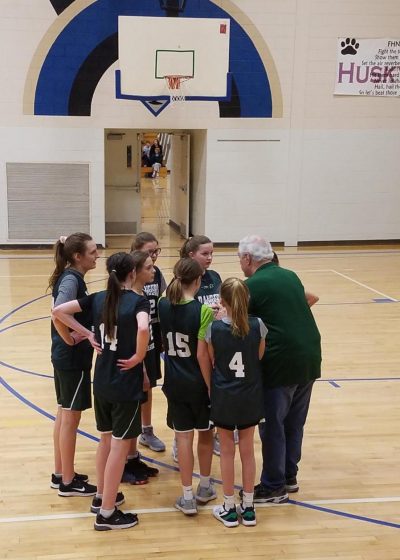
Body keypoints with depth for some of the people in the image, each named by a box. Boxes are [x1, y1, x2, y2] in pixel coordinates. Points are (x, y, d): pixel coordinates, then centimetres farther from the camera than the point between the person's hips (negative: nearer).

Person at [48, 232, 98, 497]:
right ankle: (68, 482, 13)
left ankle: (60, 474, 28)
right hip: (73, 358, -9)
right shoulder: (71, 279, -20)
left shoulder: (71, 277, 9)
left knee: (64, 414, 17)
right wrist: (72, 337, -23)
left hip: (65, 356, 9)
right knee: (71, 418, 1)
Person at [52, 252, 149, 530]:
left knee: (106, 439, 22)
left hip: (101, 382, 6)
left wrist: (87, 333, 4)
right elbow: (143, 329, -34)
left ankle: (102, 496, 35)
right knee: (120, 445, 2)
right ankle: (107, 513, 8)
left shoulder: (98, 298, 3)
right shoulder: (139, 301, -13)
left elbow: (59, 311, 0)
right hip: (126, 384, -6)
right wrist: (138, 357, -18)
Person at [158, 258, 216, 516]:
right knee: (206, 434, 17)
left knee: (184, 437, 8)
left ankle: (187, 496, 10)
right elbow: (202, 354, -19)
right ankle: (205, 487, 31)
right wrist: (211, 386, -11)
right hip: (198, 383, -3)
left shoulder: (163, 306, -3)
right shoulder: (202, 311, -17)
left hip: (175, 383, 3)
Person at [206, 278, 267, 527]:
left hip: (223, 397, -1)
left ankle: (229, 509, 18)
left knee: (227, 451, 10)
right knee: (248, 451, 13)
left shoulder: (214, 329, -13)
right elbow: (260, 358, 1)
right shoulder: (258, 326, -10)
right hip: (250, 396, 1)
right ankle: (248, 508, 22)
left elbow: (211, 362, -4)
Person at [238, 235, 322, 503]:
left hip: (281, 363, -7)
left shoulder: (253, 285, -10)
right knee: (295, 423, 19)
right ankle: (289, 477, 31)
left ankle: (274, 487, 16)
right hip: (310, 358, 7)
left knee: (273, 426, 6)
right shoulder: (290, 275, 10)